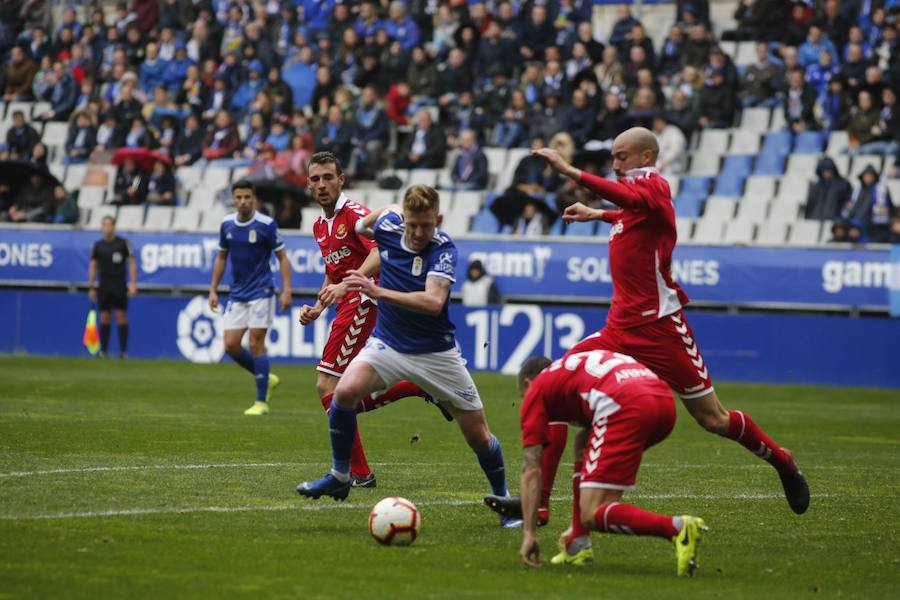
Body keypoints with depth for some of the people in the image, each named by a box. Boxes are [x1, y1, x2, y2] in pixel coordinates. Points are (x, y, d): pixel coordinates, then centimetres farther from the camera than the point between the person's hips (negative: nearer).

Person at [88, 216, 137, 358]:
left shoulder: (123, 243, -1)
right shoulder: (98, 245, 7)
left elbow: (132, 263, 0)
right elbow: (92, 267, 12)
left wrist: (133, 284, -8)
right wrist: (91, 288, 7)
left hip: (119, 287, -2)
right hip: (104, 287, 2)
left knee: (121, 316, -5)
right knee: (105, 318, 3)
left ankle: (123, 350, -4)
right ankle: (103, 350, 7)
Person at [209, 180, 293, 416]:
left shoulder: (266, 224, -11)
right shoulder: (226, 224, 4)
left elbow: (282, 257, -6)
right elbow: (221, 257, 15)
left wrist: (286, 290, -14)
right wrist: (213, 289, 12)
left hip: (261, 292, -5)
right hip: (237, 294, 5)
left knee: (256, 344, -8)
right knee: (231, 345, -1)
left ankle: (261, 402, 1)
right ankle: (267, 379, 21)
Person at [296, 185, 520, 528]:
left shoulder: (444, 250, -22)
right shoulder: (388, 225, -9)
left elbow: (433, 302, -38)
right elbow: (362, 224, 17)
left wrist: (379, 292, -44)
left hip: (435, 353, -3)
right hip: (387, 343, 3)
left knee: (478, 434, 0)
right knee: (345, 391, -24)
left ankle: (503, 500, 24)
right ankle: (340, 477, -6)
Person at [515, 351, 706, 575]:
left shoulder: (535, 389, 22)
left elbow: (531, 470, 16)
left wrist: (529, 533, 18)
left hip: (627, 409, -8)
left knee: (593, 515, -4)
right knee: (583, 445, 32)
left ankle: (678, 528, -26)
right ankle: (579, 547, 25)